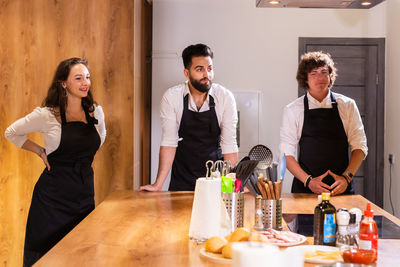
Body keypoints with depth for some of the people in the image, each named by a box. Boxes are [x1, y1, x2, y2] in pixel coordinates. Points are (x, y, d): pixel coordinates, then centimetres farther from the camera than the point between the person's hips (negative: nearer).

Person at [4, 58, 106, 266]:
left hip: (84, 194, 4)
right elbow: (11, 133, 5)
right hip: (53, 196, -4)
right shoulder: (47, 115, -9)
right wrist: (41, 151, 0)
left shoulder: (96, 112, 2)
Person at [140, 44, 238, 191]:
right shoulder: (171, 96, -12)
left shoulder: (225, 97, -10)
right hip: (182, 178, 0)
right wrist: (158, 184, -17)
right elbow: (169, 141, -12)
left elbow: (229, 144, -9)